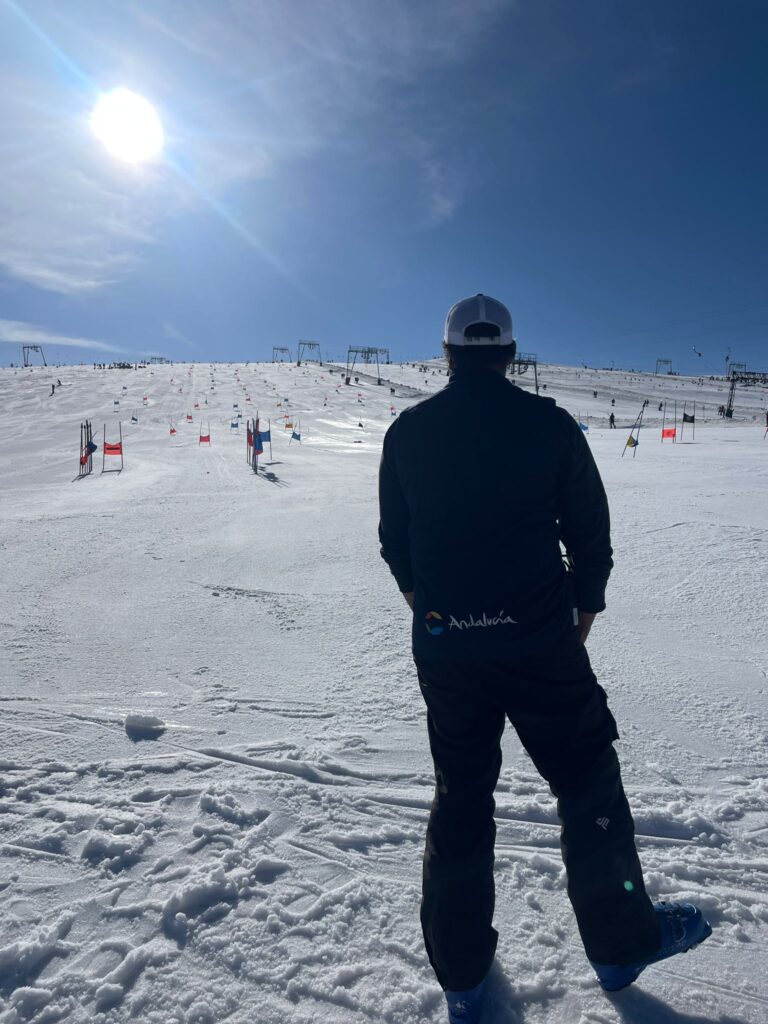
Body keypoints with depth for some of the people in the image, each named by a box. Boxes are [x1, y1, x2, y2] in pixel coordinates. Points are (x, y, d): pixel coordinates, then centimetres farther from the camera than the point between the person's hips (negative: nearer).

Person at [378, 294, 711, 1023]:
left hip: (443, 644, 3)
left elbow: (394, 540, 8)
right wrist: (584, 605, 15)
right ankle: (622, 943, 35)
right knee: (587, 781, 17)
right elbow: (590, 532, -2)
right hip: (539, 642, -3)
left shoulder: (407, 431, 0)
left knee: (460, 797, 17)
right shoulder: (550, 425, -6)